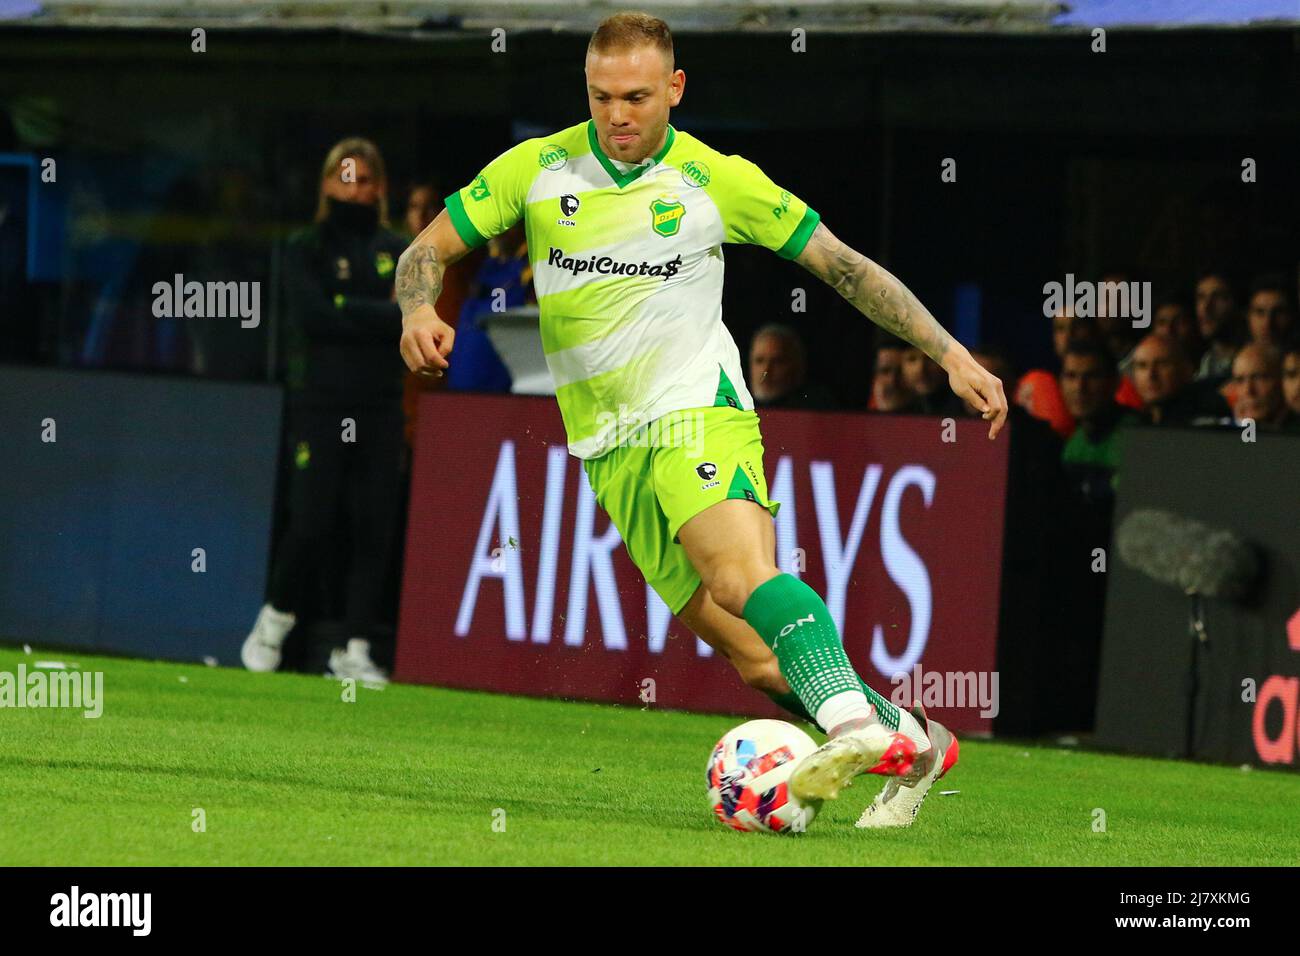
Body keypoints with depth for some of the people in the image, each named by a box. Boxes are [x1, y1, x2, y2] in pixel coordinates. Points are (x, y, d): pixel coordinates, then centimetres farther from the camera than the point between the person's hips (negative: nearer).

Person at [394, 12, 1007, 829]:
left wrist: (950, 352, -1)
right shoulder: (536, 170, 5)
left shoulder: (719, 181, 0)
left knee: (742, 576, -34)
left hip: (696, 412, -3)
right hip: (609, 450, 3)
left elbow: (843, 266, 5)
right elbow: (429, 251, 12)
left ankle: (855, 725, -51)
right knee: (755, 658, -5)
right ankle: (912, 741, 7)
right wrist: (421, 311, -12)